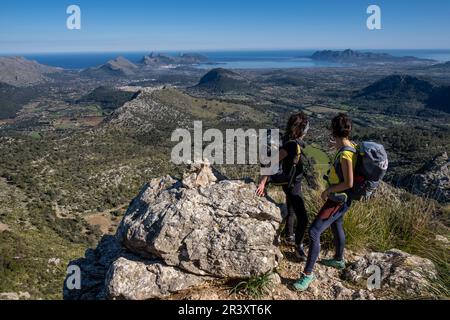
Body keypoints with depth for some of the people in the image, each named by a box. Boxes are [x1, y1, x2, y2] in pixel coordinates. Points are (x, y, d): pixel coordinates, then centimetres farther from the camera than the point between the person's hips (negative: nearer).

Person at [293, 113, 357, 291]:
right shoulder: (350, 147, 0)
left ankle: (308, 273, -1)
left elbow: (349, 183, -28)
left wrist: (328, 190, -17)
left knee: (314, 232, -11)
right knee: (336, 227, 28)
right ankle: (339, 260, 51)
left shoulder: (345, 154, -28)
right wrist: (337, 146, 23)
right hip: (338, 197, 10)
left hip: (338, 200, -10)